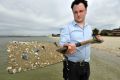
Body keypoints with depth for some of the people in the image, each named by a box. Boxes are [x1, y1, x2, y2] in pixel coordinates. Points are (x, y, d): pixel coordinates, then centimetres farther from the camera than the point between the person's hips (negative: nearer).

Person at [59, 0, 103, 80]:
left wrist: (96, 38, 6)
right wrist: (67, 47, -43)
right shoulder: (67, 27, -11)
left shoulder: (89, 28, 7)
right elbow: (62, 45, -21)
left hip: (86, 65, 5)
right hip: (72, 66, -5)